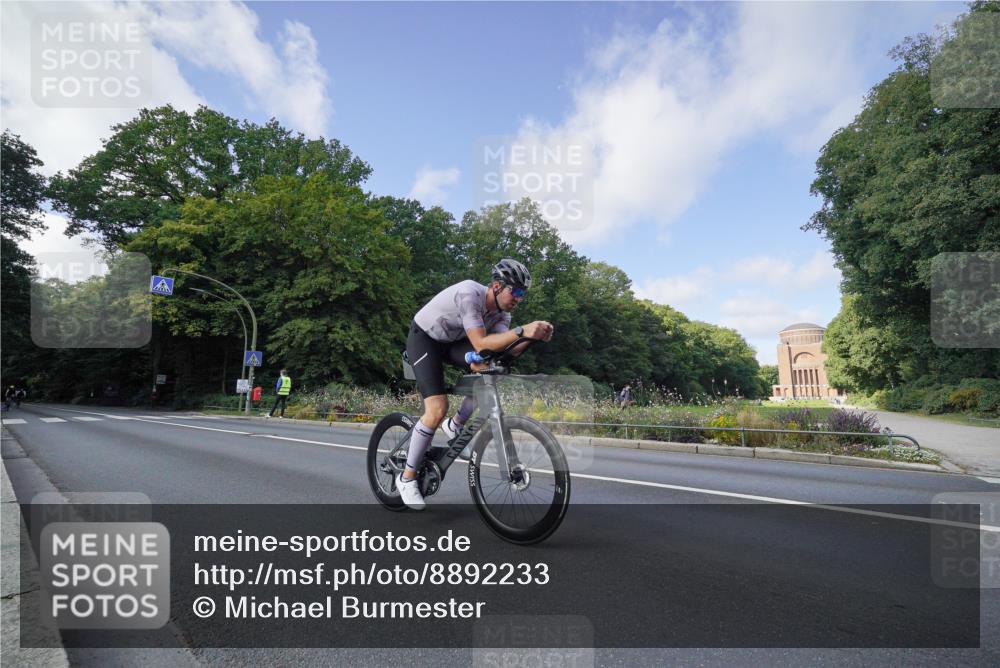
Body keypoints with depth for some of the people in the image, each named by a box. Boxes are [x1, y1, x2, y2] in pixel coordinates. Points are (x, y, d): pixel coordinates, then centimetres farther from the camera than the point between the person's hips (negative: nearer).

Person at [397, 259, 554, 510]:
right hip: (423, 338, -7)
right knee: (437, 410, -20)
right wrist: (522, 331, -49)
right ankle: (407, 477, 0)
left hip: (452, 340, 7)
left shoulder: (502, 312, -9)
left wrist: (533, 335, -36)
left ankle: (454, 426, 0)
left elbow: (505, 348, -20)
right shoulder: (469, 294, -32)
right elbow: (480, 343, -40)